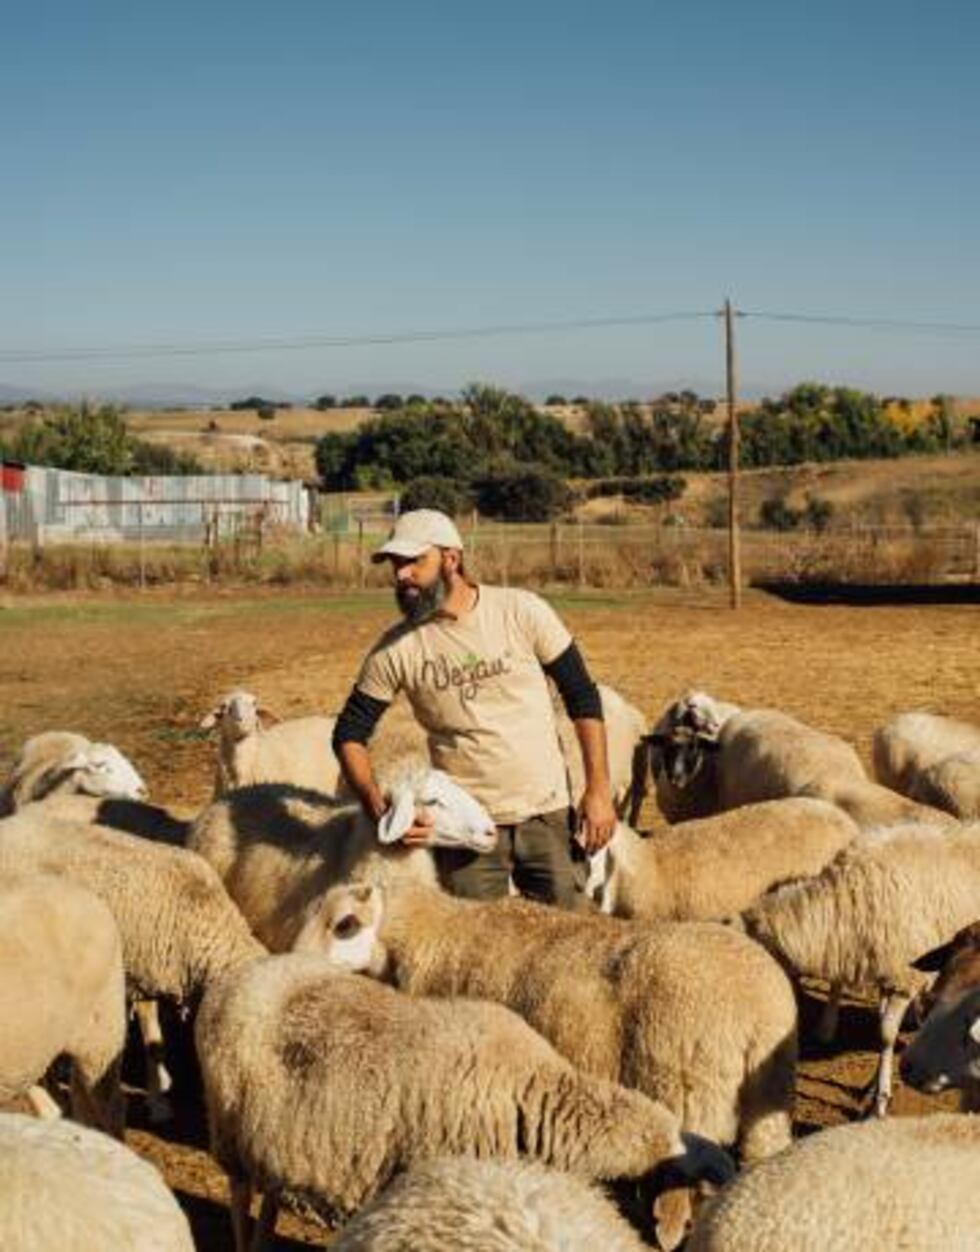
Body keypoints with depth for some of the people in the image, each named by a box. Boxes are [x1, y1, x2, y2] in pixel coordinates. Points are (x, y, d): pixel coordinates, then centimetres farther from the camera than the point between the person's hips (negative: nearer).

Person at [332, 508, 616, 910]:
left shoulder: (522, 612, -5)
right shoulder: (395, 649, -4)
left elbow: (582, 698, 1)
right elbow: (349, 735, 2)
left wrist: (598, 790, -4)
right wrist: (380, 811, -13)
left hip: (547, 814, 0)